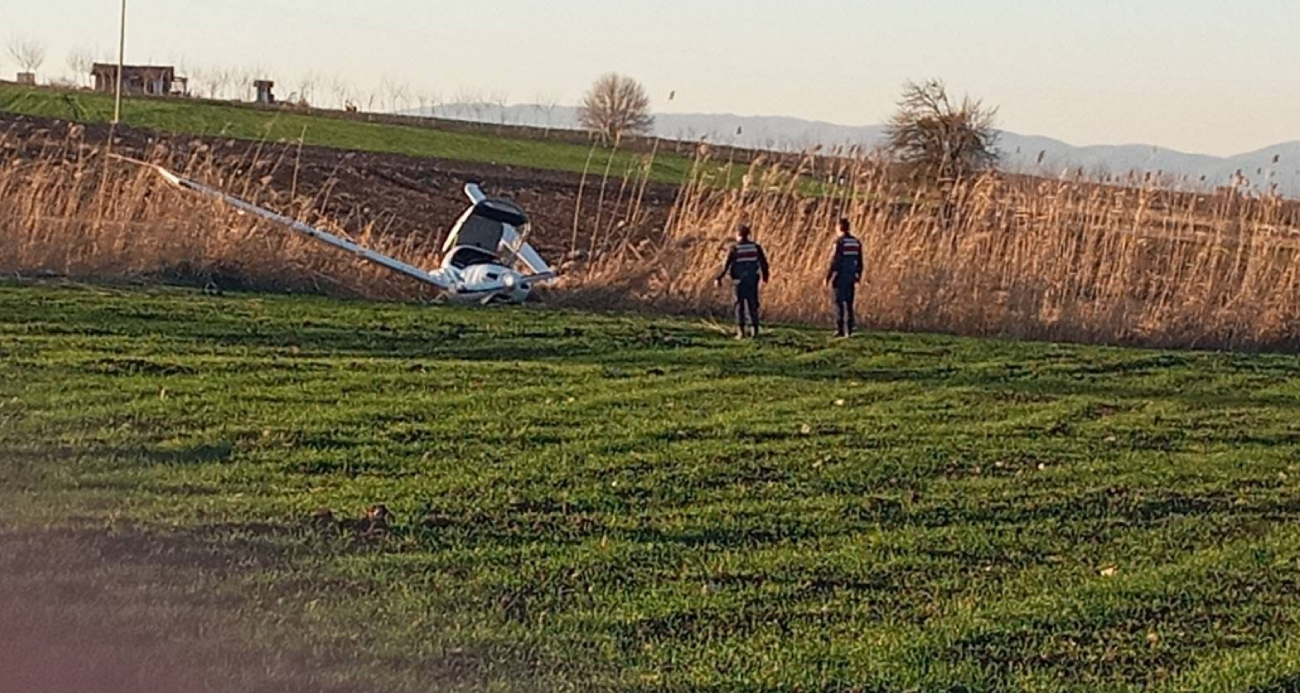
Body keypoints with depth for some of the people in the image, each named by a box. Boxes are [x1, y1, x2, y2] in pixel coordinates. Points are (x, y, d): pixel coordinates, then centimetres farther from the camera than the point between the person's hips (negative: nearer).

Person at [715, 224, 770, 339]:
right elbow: (763, 262, 3)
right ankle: (755, 330, 12)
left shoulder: (735, 249, -9)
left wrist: (719, 278, -4)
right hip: (753, 281, 2)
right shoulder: (756, 247, -1)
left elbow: (727, 265, -12)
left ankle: (741, 331, -2)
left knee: (739, 305, 4)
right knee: (752, 304, 13)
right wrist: (765, 276, 19)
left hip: (739, 281, -2)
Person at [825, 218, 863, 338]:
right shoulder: (857, 242, 8)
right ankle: (849, 330, 9)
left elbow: (835, 261, -13)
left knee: (839, 303, -3)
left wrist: (828, 277, -8)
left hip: (841, 277, -6)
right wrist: (858, 276, 21)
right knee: (850, 304, 10)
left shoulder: (839, 242, -11)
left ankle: (840, 330, -7)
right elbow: (859, 261, 11)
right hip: (852, 277, 6)